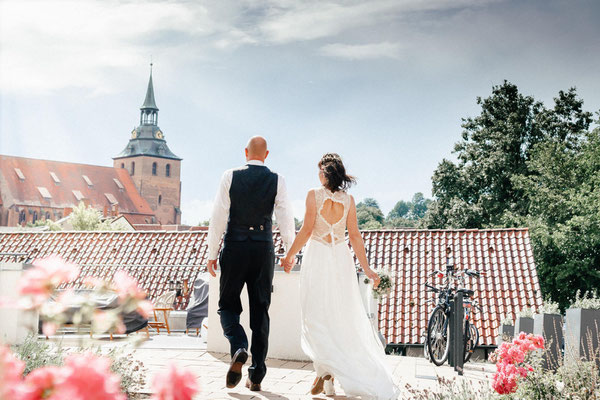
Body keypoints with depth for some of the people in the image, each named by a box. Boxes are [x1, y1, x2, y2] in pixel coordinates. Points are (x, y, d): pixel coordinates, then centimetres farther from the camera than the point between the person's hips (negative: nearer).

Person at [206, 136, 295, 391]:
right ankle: (256, 376, 11)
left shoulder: (230, 177, -2)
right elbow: (286, 219, -1)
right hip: (264, 249, 1)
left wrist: (212, 253, 2)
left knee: (228, 305, 13)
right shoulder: (277, 181, 0)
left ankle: (239, 348, -15)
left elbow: (218, 216, -4)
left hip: (234, 248, -1)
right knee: (260, 310, 9)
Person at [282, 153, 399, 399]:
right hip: (341, 259, 3)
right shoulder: (348, 199, 3)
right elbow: (354, 235, 1)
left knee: (316, 317, 3)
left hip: (317, 257, -3)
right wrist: (366, 268, 6)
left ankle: (323, 368, -15)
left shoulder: (314, 195, -6)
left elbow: (306, 230, -8)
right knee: (342, 319, 9)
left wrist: (290, 256, 4)